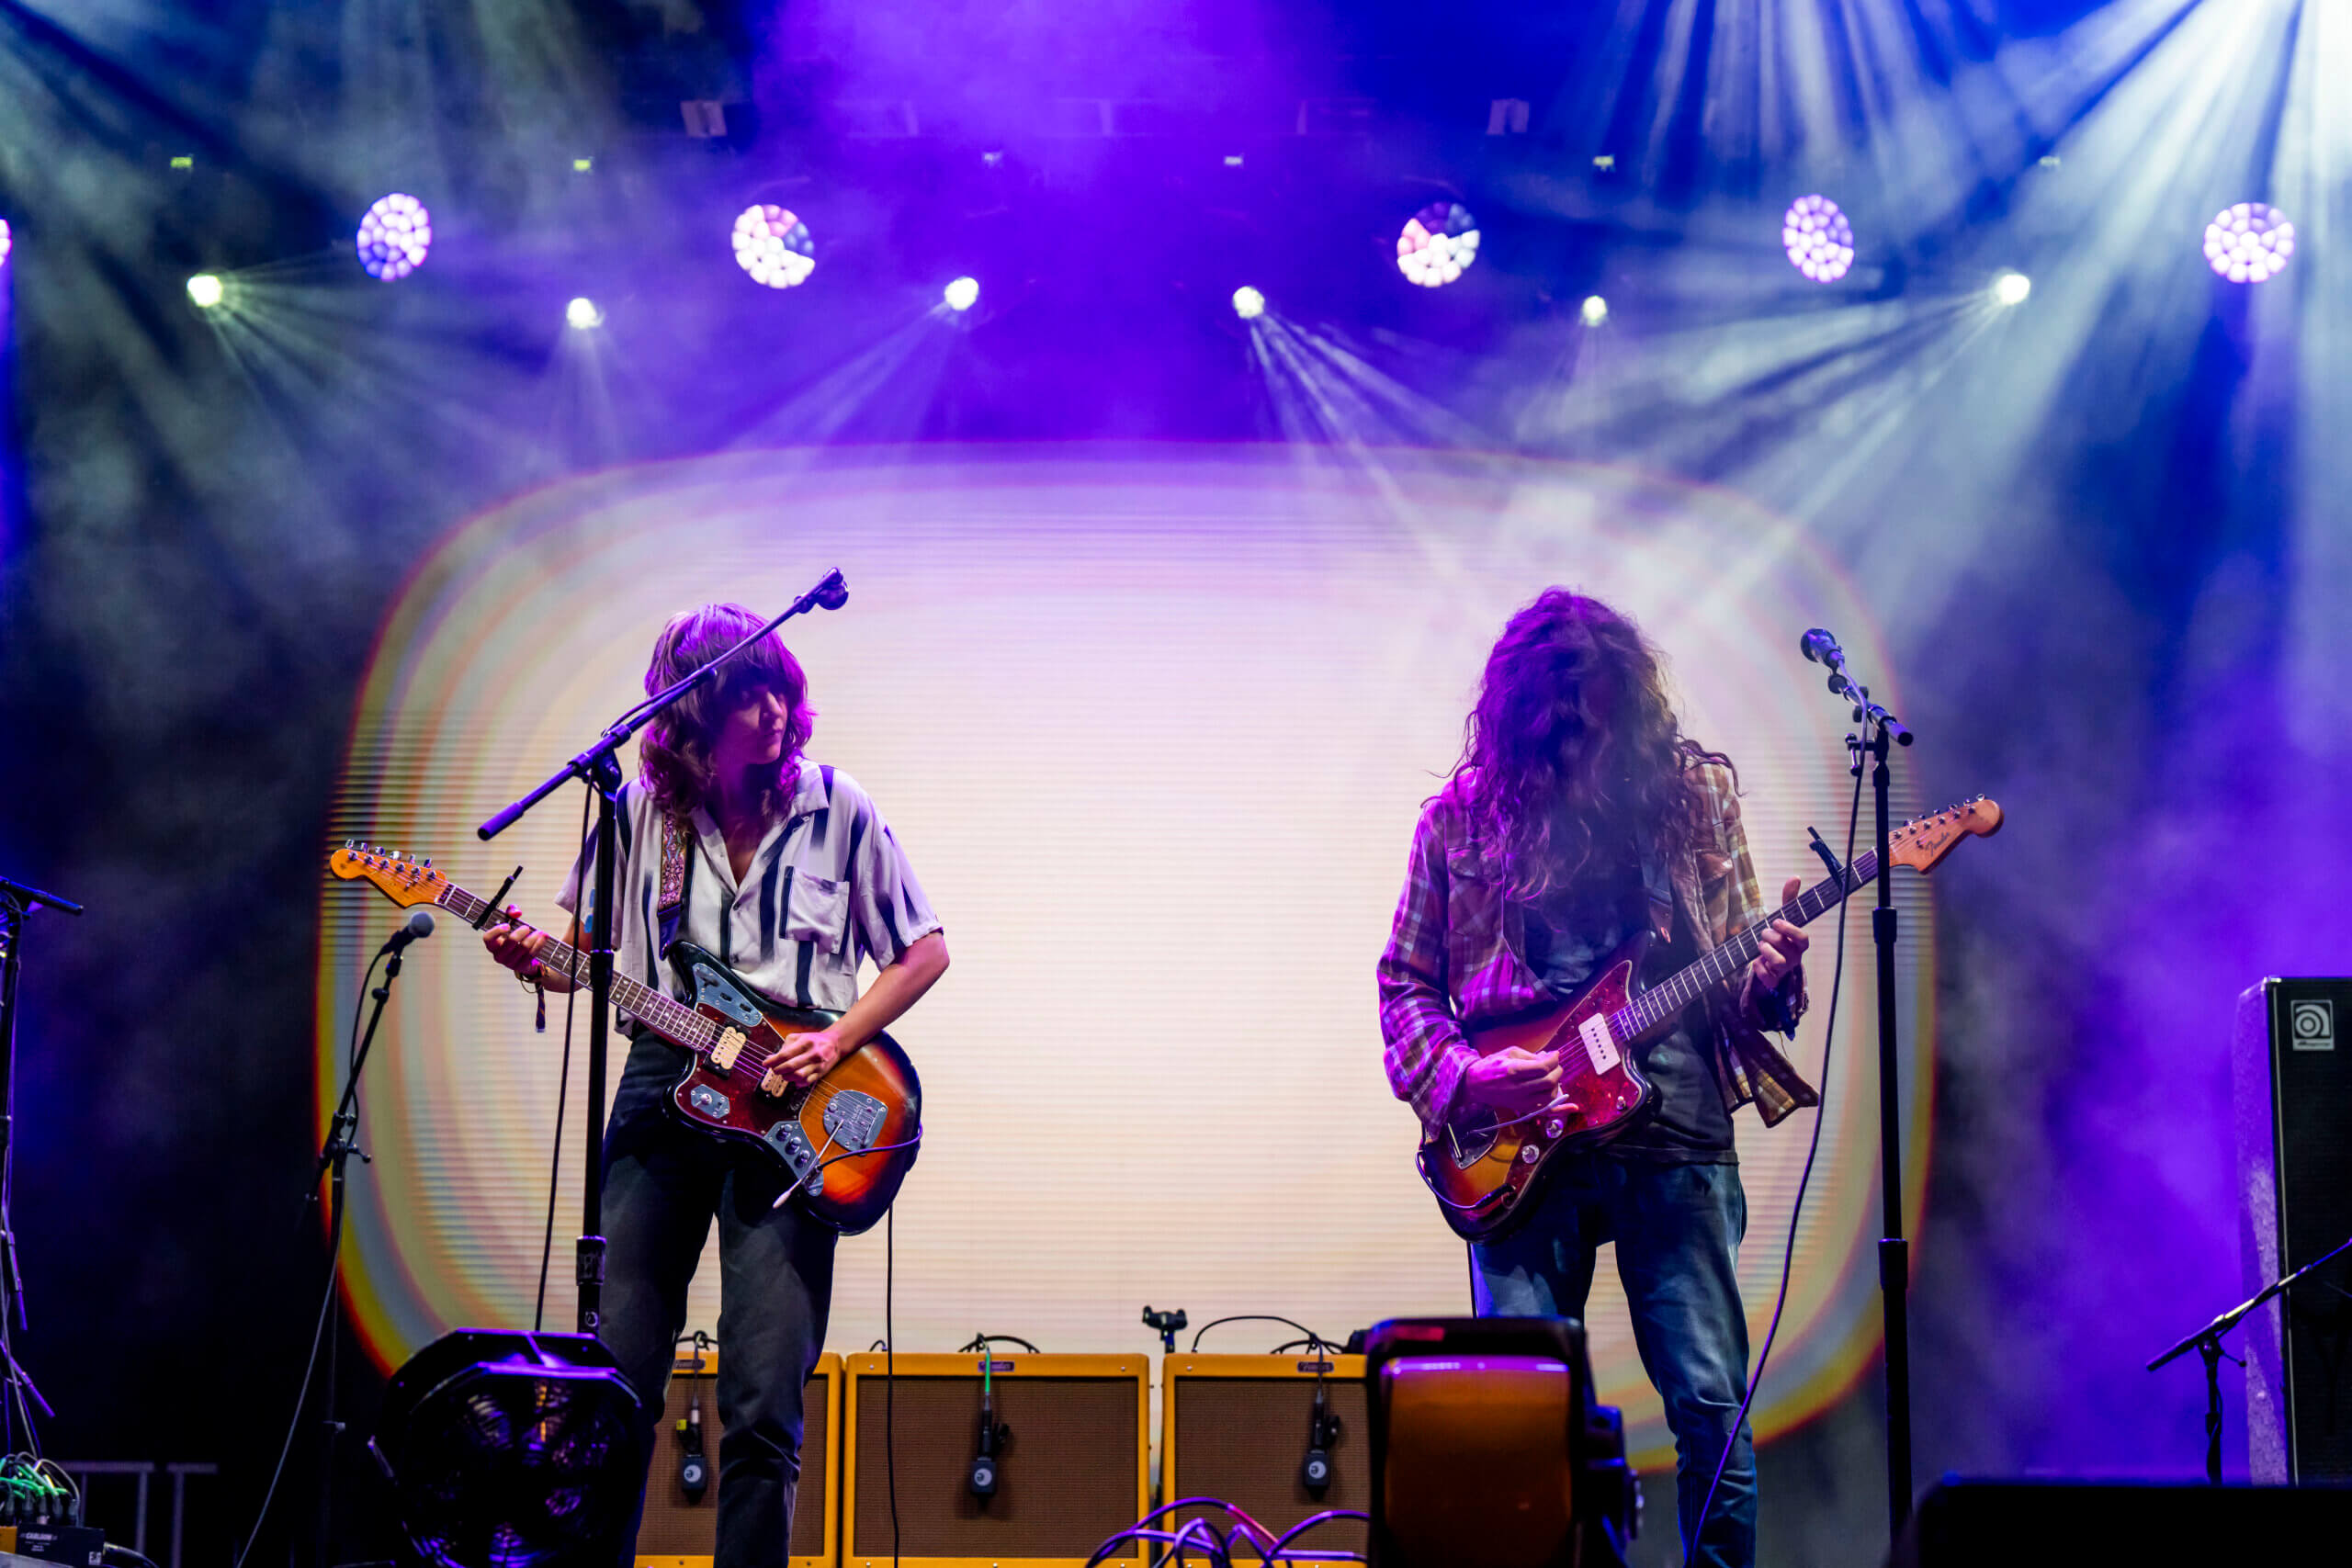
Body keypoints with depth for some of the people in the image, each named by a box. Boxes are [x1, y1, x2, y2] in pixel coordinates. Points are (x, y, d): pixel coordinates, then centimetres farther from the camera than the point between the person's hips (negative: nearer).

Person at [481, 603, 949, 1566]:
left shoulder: (835, 809, 1)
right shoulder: (641, 809, 5)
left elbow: (925, 952, 6)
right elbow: (590, 954, 16)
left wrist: (834, 1042, -6)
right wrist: (535, 964, -6)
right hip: (664, 1081, 2)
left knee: (764, 1405, -7)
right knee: (618, 1382, 2)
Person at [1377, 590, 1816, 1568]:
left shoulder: (1697, 791, 8)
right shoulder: (1465, 814, 5)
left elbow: (1741, 966, 13)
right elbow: (1405, 979, 11)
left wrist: (1769, 977, -11)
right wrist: (1456, 1075, -7)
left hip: (1678, 1131, 0)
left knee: (1711, 1405, -3)